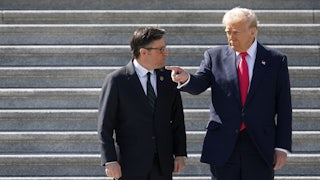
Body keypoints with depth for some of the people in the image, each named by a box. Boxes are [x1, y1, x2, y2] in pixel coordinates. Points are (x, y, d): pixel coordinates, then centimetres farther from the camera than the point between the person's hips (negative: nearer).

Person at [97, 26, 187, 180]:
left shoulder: (169, 77, 6)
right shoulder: (116, 81, -6)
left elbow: (177, 120, 11)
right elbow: (105, 126, -6)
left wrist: (180, 154, 5)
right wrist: (110, 161, -13)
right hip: (130, 167, -3)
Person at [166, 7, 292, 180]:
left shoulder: (275, 60, 2)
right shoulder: (215, 56, 5)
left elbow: (284, 107, 1)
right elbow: (198, 85, -5)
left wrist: (282, 147, -3)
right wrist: (186, 79, -29)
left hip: (261, 147, -1)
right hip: (223, 146, 1)